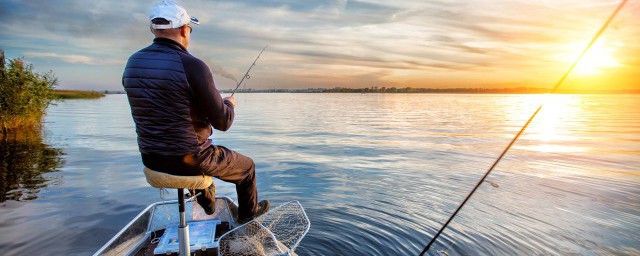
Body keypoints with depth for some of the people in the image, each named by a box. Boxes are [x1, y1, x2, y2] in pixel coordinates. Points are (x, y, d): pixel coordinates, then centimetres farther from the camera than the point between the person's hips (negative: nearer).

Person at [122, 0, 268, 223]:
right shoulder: (193, 66, -22)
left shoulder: (132, 64, 0)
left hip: (151, 160, 7)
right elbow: (223, 123, -17)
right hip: (190, 160, -7)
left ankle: (207, 201, 55)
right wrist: (229, 104, 5)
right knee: (247, 166, 21)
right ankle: (248, 212, 43)